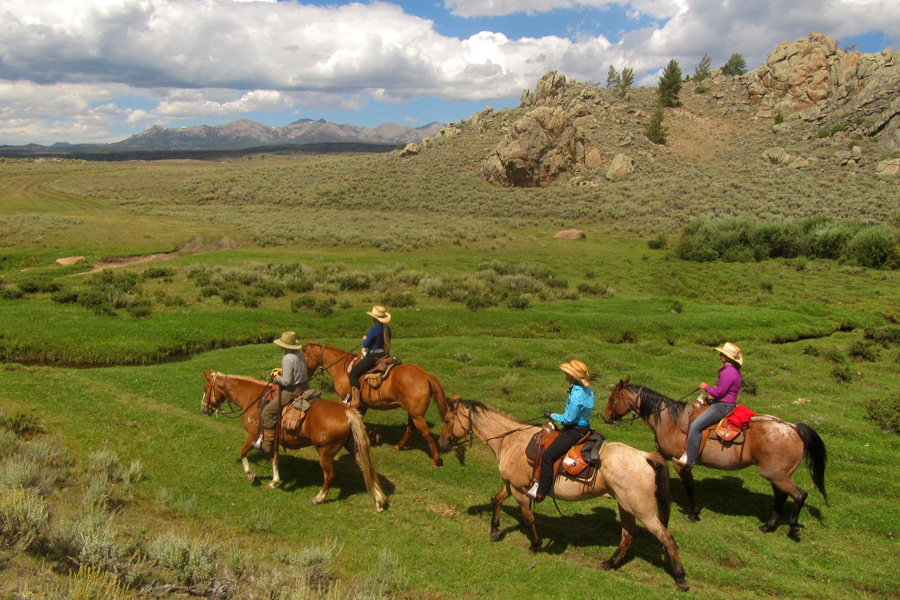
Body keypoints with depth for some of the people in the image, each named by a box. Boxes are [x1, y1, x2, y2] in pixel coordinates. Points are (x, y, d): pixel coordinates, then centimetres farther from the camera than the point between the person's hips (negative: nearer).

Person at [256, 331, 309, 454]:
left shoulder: (287, 358, -21)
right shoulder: (300, 355, 5)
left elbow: (287, 381, -22)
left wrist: (277, 378, -3)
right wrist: (281, 371, 13)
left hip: (292, 391, -9)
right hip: (305, 387, 9)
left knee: (268, 412, -1)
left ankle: (267, 444, 2)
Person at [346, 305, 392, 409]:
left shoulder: (374, 329, -20)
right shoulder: (387, 329, 5)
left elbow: (365, 344, -15)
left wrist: (364, 339, 6)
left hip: (373, 356, -9)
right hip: (385, 356, 9)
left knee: (353, 374, -3)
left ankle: (355, 401, -8)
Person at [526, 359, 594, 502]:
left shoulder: (576, 396, -27)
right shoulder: (587, 390, 2)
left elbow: (568, 419, -22)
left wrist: (552, 415, -9)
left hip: (575, 430, -11)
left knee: (547, 456, -12)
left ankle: (540, 492, -4)